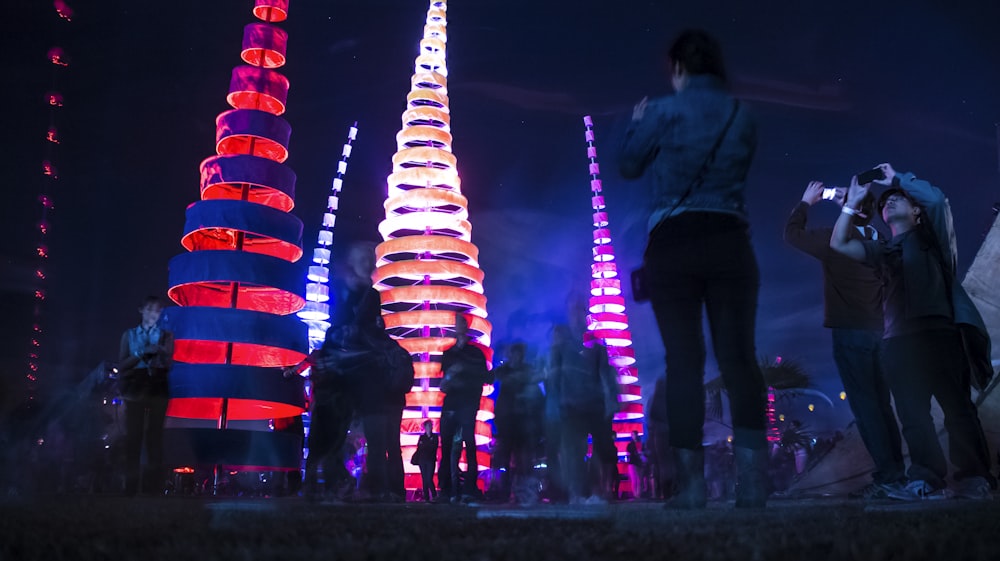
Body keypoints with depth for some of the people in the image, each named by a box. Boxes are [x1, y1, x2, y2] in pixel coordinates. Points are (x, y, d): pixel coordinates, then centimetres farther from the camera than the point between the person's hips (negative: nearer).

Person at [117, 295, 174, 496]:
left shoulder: (166, 336, 8)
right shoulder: (129, 334, 11)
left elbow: (169, 364, 0)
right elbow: (122, 364, 4)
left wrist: (160, 351, -19)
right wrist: (141, 353, -11)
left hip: (157, 389, -1)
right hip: (135, 389, 1)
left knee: (154, 436, -2)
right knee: (133, 436, -2)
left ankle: (153, 486, -1)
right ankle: (132, 486, 1)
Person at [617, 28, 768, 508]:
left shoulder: (664, 111, 0)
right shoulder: (742, 116, 12)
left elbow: (629, 166, 10)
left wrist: (637, 125, 27)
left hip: (674, 243, -3)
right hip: (730, 241, 3)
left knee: (684, 361, -2)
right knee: (739, 356, 2)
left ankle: (691, 483, -1)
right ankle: (753, 480, -2)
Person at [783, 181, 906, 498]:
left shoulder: (836, 239, -11)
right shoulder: (877, 240, 10)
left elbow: (792, 233, 0)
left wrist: (806, 202, 12)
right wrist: (848, 205, 27)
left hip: (850, 332, -7)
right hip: (877, 331, 7)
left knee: (864, 406, -8)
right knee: (881, 404, 11)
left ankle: (888, 477, -10)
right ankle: (897, 472, 13)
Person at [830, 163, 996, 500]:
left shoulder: (929, 237, 14)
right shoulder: (883, 251, 24)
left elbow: (936, 198, -4)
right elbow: (839, 244, 16)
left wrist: (897, 178, 9)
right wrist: (852, 204, 17)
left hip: (936, 332, -4)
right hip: (898, 340, 4)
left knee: (956, 405, -8)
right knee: (913, 414, -2)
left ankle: (974, 478, -5)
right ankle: (927, 481, -2)